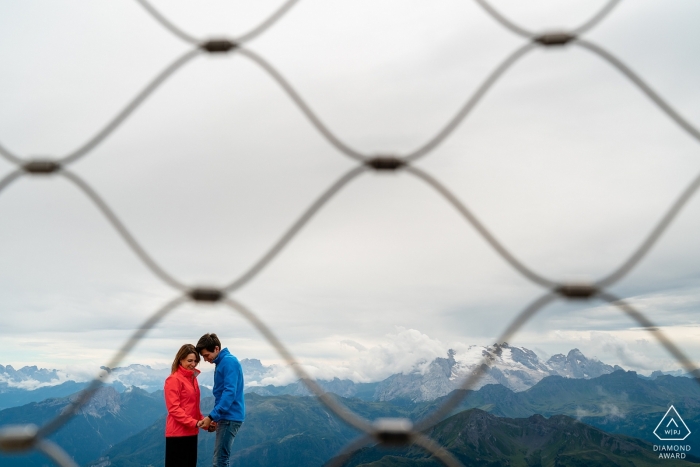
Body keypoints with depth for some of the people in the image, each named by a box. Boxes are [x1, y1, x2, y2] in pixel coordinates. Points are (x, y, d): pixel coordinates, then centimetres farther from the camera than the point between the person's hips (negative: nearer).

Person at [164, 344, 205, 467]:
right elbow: (174, 408, -16)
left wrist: (202, 420, 1)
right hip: (178, 433, -8)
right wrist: (195, 423, -21)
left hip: (191, 432, 8)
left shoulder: (193, 378, 13)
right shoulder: (174, 379, -10)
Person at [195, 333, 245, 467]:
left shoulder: (229, 361, -14)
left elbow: (230, 392, -22)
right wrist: (216, 418, 17)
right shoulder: (221, 363, 16)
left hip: (230, 417, -10)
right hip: (226, 417, 10)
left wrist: (211, 416, -22)